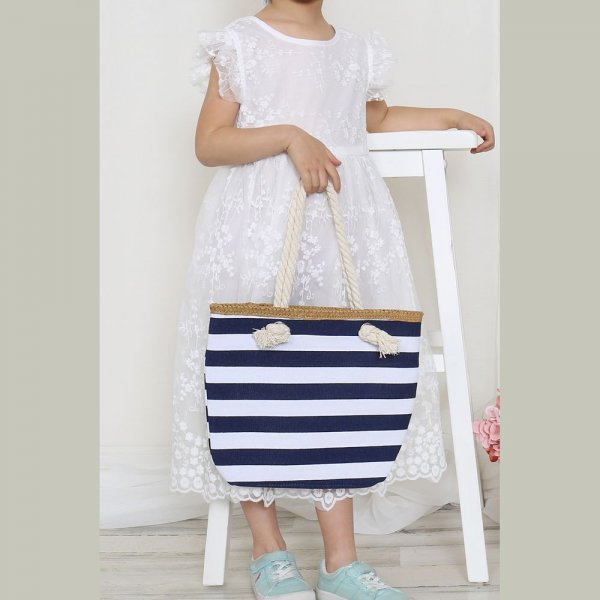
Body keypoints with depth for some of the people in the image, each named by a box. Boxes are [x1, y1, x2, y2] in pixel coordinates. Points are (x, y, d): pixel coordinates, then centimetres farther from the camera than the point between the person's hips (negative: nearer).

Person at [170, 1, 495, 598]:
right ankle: (268, 549, 14)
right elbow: (208, 143, -2)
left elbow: (377, 116, 36)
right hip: (255, 232, -3)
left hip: (341, 231, 3)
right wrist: (289, 135, -14)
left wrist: (453, 116, 33)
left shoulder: (357, 50, 17)